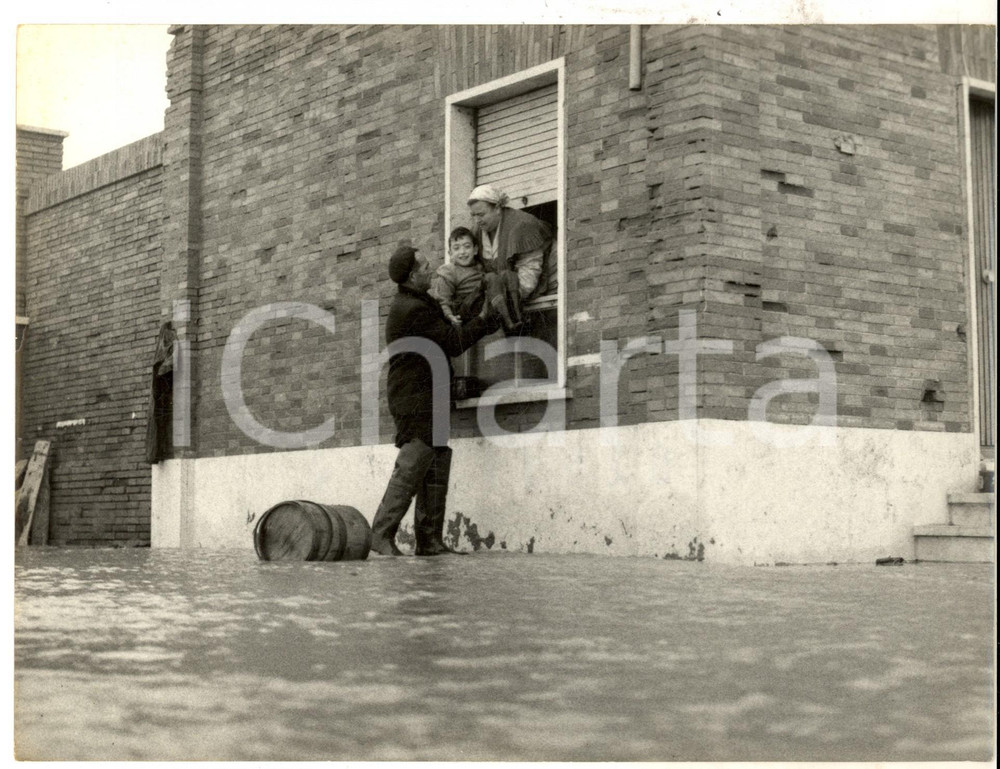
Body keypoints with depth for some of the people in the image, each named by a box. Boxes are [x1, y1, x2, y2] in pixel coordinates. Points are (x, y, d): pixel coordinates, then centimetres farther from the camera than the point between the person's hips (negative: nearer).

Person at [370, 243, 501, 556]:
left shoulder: (411, 304, 19)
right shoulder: (414, 309, -16)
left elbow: (448, 333, 20)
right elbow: (453, 343, -13)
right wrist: (483, 320, 2)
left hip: (427, 401, 11)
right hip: (416, 400, -11)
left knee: (435, 471, 8)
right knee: (411, 468, -13)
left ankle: (430, 540, 9)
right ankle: (381, 535, -13)